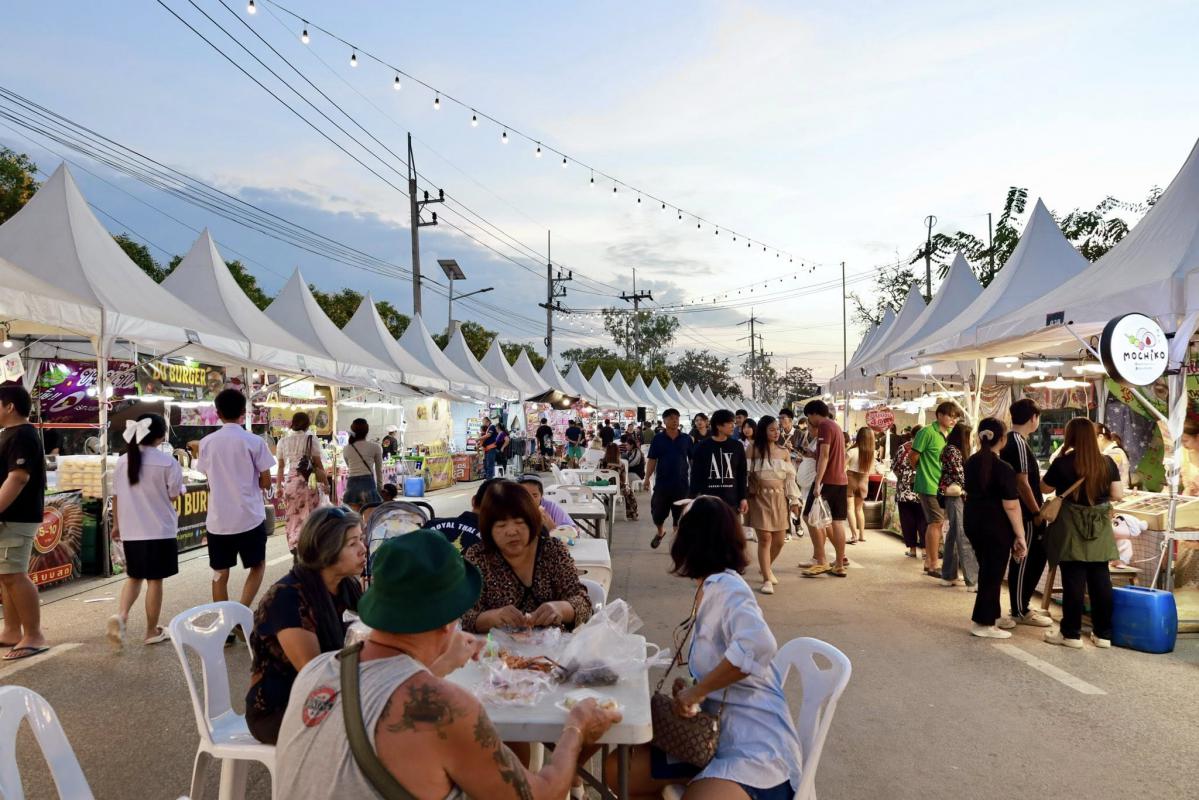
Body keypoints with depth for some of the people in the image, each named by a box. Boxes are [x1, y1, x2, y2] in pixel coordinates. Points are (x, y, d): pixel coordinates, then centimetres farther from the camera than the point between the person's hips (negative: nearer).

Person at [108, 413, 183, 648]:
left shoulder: (123, 461, 2)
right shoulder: (168, 462, -13)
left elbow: (116, 496, 8)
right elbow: (174, 496, -6)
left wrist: (116, 525, 18)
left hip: (131, 531, 4)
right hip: (160, 530, -4)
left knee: (134, 576, 20)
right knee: (155, 580, 5)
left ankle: (121, 614, -3)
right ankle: (152, 631, 14)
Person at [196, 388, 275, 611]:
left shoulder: (206, 442, 1)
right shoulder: (254, 441, -8)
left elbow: (209, 479, 10)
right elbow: (266, 483, -5)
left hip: (218, 519, 3)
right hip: (250, 517, -2)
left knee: (220, 574, 12)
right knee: (258, 566, 15)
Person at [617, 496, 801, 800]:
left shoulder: (727, 586, -17)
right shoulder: (710, 588, 10)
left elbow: (758, 644, -36)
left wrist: (697, 690, -25)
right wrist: (690, 690, -3)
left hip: (756, 749, -9)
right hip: (717, 736, 9)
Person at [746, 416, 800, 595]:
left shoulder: (784, 452, 8)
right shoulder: (753, 449, -2)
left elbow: (790, 478, 9)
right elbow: (746, 473, -5)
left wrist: (794, 501, 5)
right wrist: (744, 497, -11)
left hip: (780, 498, 4)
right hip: (760, 498, -4)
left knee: (779, 540, 7)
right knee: (765, 538, -7)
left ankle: (766, 567, 34)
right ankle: (767, 579, 1)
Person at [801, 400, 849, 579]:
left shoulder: (824, 426, -10)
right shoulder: (835, 426, 19)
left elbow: (824, 456, -19)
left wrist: (817, 483, -22)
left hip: (827, 480, -9)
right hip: (841, 480, 9)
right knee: (837, 522, 9)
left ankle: (821, 563, -5)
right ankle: (839, 564, 10)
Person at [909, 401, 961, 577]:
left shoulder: (951, 434, 8)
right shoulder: (927, 432, -14)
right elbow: (913, 457, -10)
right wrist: (925, 472, 3)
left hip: (942, 486, 7)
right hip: (930, 485, -7)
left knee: (935, 523, 13)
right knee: (936, 522, -7)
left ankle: (929, 561, 23)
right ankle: (934, 565, 1)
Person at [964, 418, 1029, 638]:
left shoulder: (971, 463, 6)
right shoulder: (1004, 468, -17)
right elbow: (1011, 506, -19)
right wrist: (1020, 535, -13)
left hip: (972, 521, 8)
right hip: (996, 527, -8)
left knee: (987, 570, 19)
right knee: (993, 573, 2)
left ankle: (992, 614, 30)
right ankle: (983, 623, 6)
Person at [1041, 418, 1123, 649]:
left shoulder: (1063, 462, -10)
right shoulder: (1107, 462, -1)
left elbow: (1045, 488, 2)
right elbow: (1118, 494, 0)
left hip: (1071, 527, -3)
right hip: (1100, 527, 4)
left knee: (1073, 580, 1)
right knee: (1100, 579, 10)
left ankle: (1071, 633, 7)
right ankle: (1103, 634, 18)